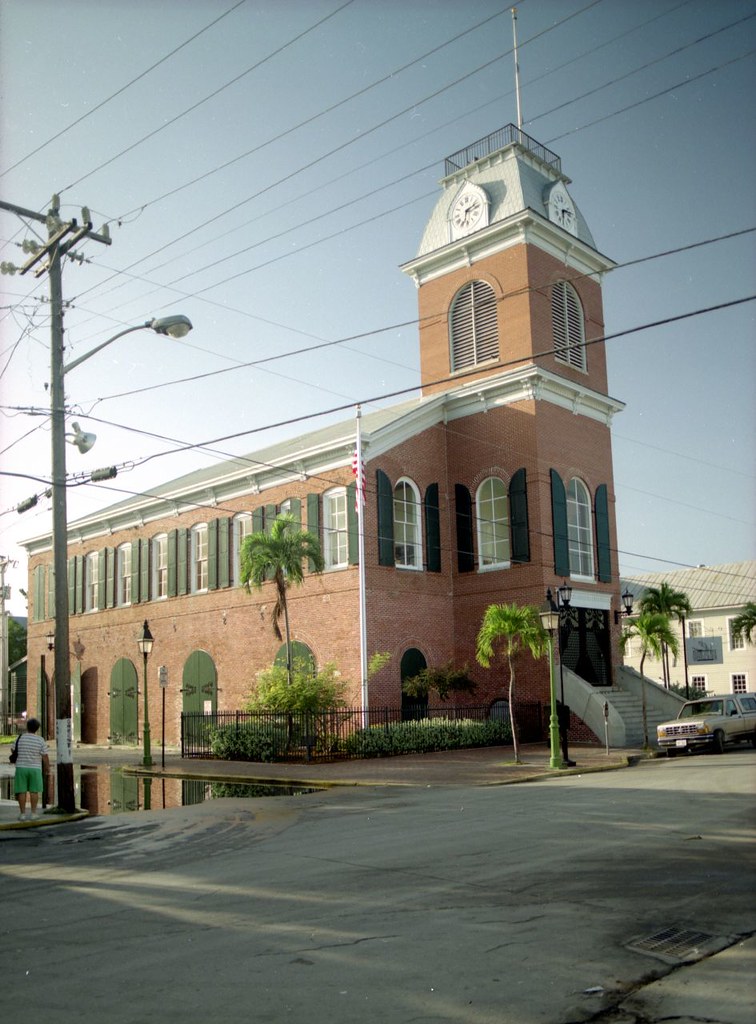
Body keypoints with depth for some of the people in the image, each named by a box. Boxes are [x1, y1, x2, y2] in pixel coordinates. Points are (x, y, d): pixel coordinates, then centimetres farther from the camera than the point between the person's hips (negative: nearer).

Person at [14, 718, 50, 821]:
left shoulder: (20, 738, -5)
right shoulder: (40, 740, -7)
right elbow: (45, 756, -6)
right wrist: (47, 767, 9)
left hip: (21, 767, 0)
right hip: (35, 768, 0)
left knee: (22, 791, 4)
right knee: (34, 791, 8)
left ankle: (22, 814, 4)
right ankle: (33, 813, 8)